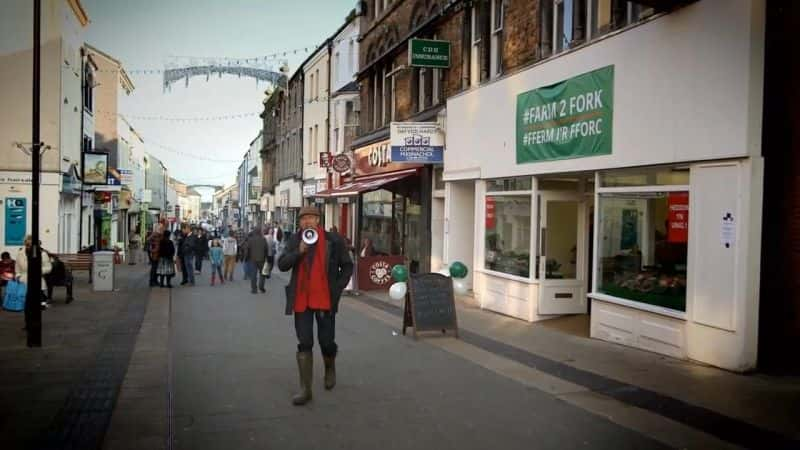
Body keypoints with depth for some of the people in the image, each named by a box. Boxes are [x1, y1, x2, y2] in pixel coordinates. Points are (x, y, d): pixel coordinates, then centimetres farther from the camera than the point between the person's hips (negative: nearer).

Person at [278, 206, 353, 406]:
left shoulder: (333, 240, -3)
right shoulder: (294, 240, 4)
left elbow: (347, 266, 4)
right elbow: (282, 265, -4)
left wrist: (337, 288, -6)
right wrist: (299, 251, -19)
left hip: (325, 299, -2)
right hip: (301, 300, 2)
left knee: (326, 341, 5)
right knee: (304, 344, 2)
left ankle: (330, 368, 39)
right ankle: (305, 389, 8)